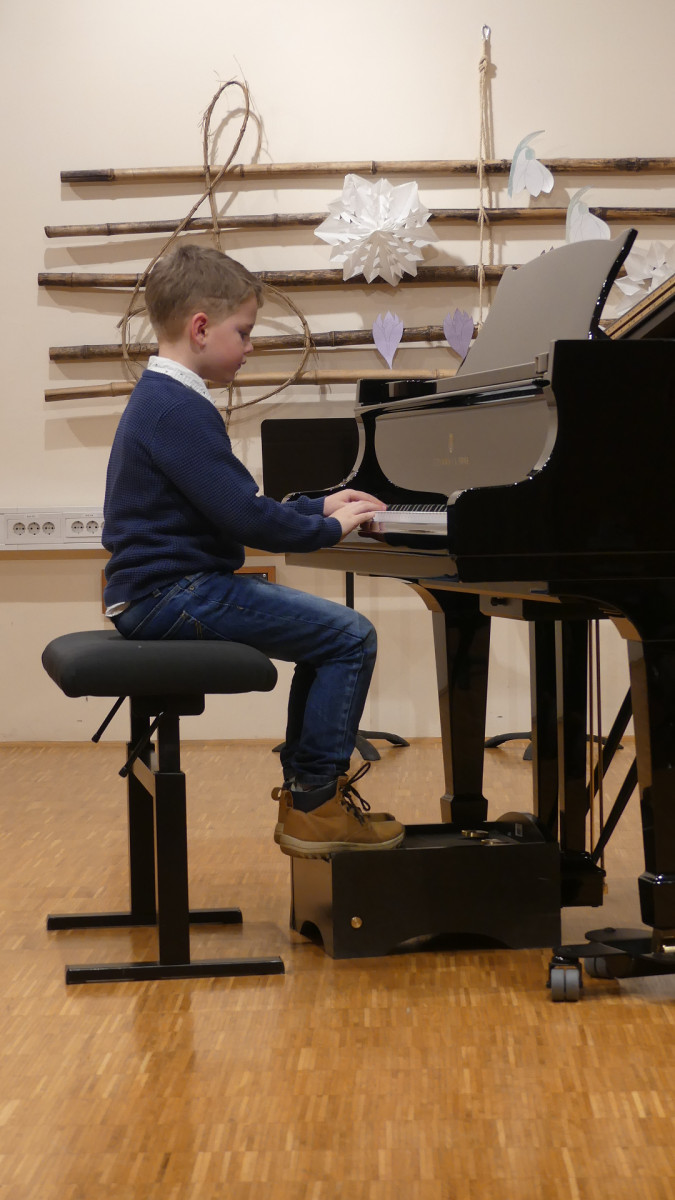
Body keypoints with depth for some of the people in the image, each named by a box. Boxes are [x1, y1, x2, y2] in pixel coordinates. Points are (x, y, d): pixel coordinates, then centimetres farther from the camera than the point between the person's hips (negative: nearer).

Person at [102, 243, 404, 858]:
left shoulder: (162, 398, 17)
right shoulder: (182, 410, -18)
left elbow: (234, 506, 24)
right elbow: (247, 518, -23)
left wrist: (319, 507, 19)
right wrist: (329, 527, -7)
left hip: (162, 592, 11)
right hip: (175, 594, -11)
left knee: (327, 629, 19)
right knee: (352, 637, -13)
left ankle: (305, 788, 22)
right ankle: (314, 805, -5)